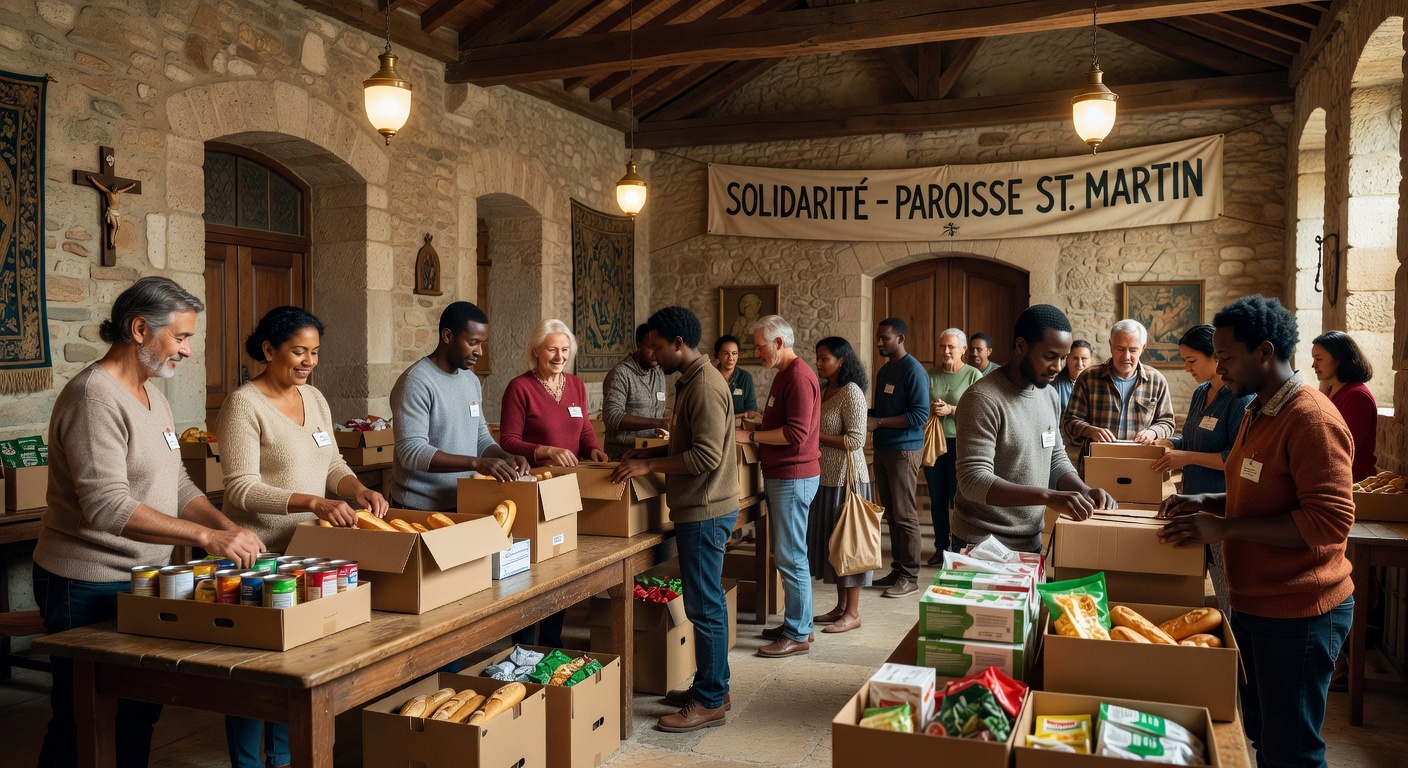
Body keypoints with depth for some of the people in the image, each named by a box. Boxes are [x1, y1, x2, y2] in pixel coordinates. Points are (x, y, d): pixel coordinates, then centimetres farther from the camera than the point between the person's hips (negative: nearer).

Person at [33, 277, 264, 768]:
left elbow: (178, 486, 12)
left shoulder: (152, 395, 11)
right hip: (87, 586, -9)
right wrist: (206, 537, -33)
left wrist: (228, 528, -4)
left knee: (140, 713, 16)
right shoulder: (94, 397, -20)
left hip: (141, 580, 9)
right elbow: (108, 507, -29)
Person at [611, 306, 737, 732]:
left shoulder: (705, 386, -19)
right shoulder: (691, 381, 14)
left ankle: (709, 703, 7)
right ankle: (712, 686, 27)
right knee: (706, 602, 16)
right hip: (699, 509, 10)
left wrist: (650, 465, -18)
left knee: (704, 606, -3)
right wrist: (655, 451, 10)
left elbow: (707, 456, -24)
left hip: (706, 512, -10)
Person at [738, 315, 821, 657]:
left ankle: (798, 635, 3)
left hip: (794, 478, -11)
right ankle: (796, 622, 25)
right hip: (780, 475, 11)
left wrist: (750, 436, -17)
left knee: (791, 557, -5)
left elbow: (795, 433, -23)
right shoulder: (784, 375, 16)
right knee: (786, 554, 15)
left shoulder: (799, 377, -17)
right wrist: (755, 426, 9)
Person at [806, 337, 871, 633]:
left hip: (846, 478, -8)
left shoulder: (851, 392, -14)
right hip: (826, 477, 8)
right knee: (829, 540, 13)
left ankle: (852, 613, 10)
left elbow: (855, 440, -19)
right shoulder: (823, 390, 11)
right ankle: (841, 606, 24)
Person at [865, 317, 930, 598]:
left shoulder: (913, 370, -11)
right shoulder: (884, 371, 15)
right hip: (883, 448, 8)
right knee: (890, 512, 11)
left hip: (904, 450, -8)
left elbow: (920, 414, -19)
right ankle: (897, 570, 19)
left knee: (904, 515, -3)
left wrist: (878, 422, -21)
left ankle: (910, 577, 4)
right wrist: (865, 415, 3)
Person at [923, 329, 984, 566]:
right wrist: (930, 409, -9)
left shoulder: (974, 375, -3)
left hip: (960, 442, -4)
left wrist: (950, 410, -18)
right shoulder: (930, 375, 8)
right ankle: (941, 547, 20)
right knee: (937, 499, 9)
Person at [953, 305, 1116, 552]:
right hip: (982, 548, -7)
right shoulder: (982, 399, -20)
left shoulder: (1049, 395, 6)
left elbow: (1056, 459, 11)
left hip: (1031, 542, 7)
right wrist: (1048, 497, -35)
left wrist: (1085, 491, -9)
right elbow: (973, 481, -26)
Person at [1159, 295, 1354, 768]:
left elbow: (1330, 520, -26)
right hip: (1254, 603, 9)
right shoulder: (1258, 413, 12)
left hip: (1297, 614, -9)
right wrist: (1206, 504, 8)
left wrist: (1224, 527, -27)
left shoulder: (1312, 419, -19)